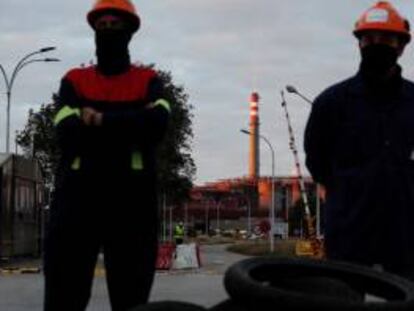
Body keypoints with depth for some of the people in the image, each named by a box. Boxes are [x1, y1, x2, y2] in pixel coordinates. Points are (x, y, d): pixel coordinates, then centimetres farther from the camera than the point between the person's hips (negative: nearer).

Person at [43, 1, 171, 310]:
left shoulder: (148, 81, 12)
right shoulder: (74, 80, 13)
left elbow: (158, 124, -10)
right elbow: (67, 133, -6)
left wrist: (101, 119, -10)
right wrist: (133, 124, -7)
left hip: (133, 198, 0)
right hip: (78, 195, 0)